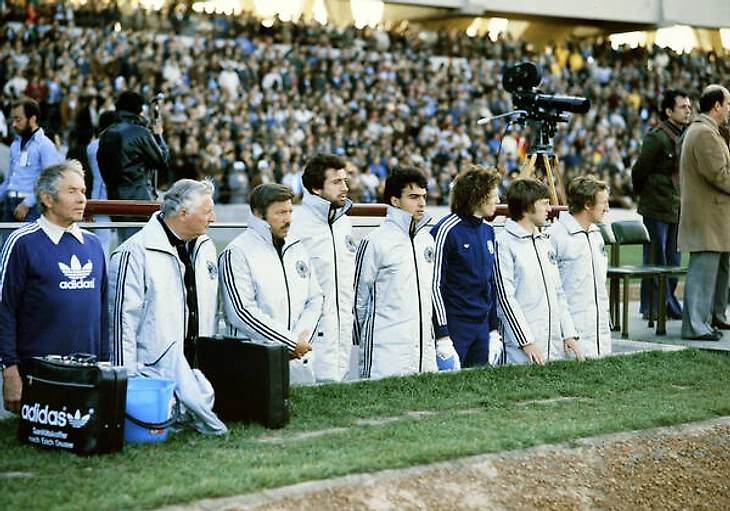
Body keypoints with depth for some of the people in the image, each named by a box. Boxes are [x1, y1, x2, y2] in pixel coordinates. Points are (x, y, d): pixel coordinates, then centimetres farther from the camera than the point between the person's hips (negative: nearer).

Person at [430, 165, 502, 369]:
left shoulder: (488, 231, 13)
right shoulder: (446, 231, -12)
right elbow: (434, 285, -14)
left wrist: (494, 329, 17)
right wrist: (442, 334, -17)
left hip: (482, 325, 8)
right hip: (454, 325, -8)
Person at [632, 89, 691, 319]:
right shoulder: (656, 136, -13)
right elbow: (640, 170, -8)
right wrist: (643, 193, 5)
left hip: (678, 208, 7)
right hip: (657, 208, -7)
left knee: (673, 259, 11)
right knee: (656, 258, -2)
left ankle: (669, 302, 20)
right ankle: (652, 306, 5)